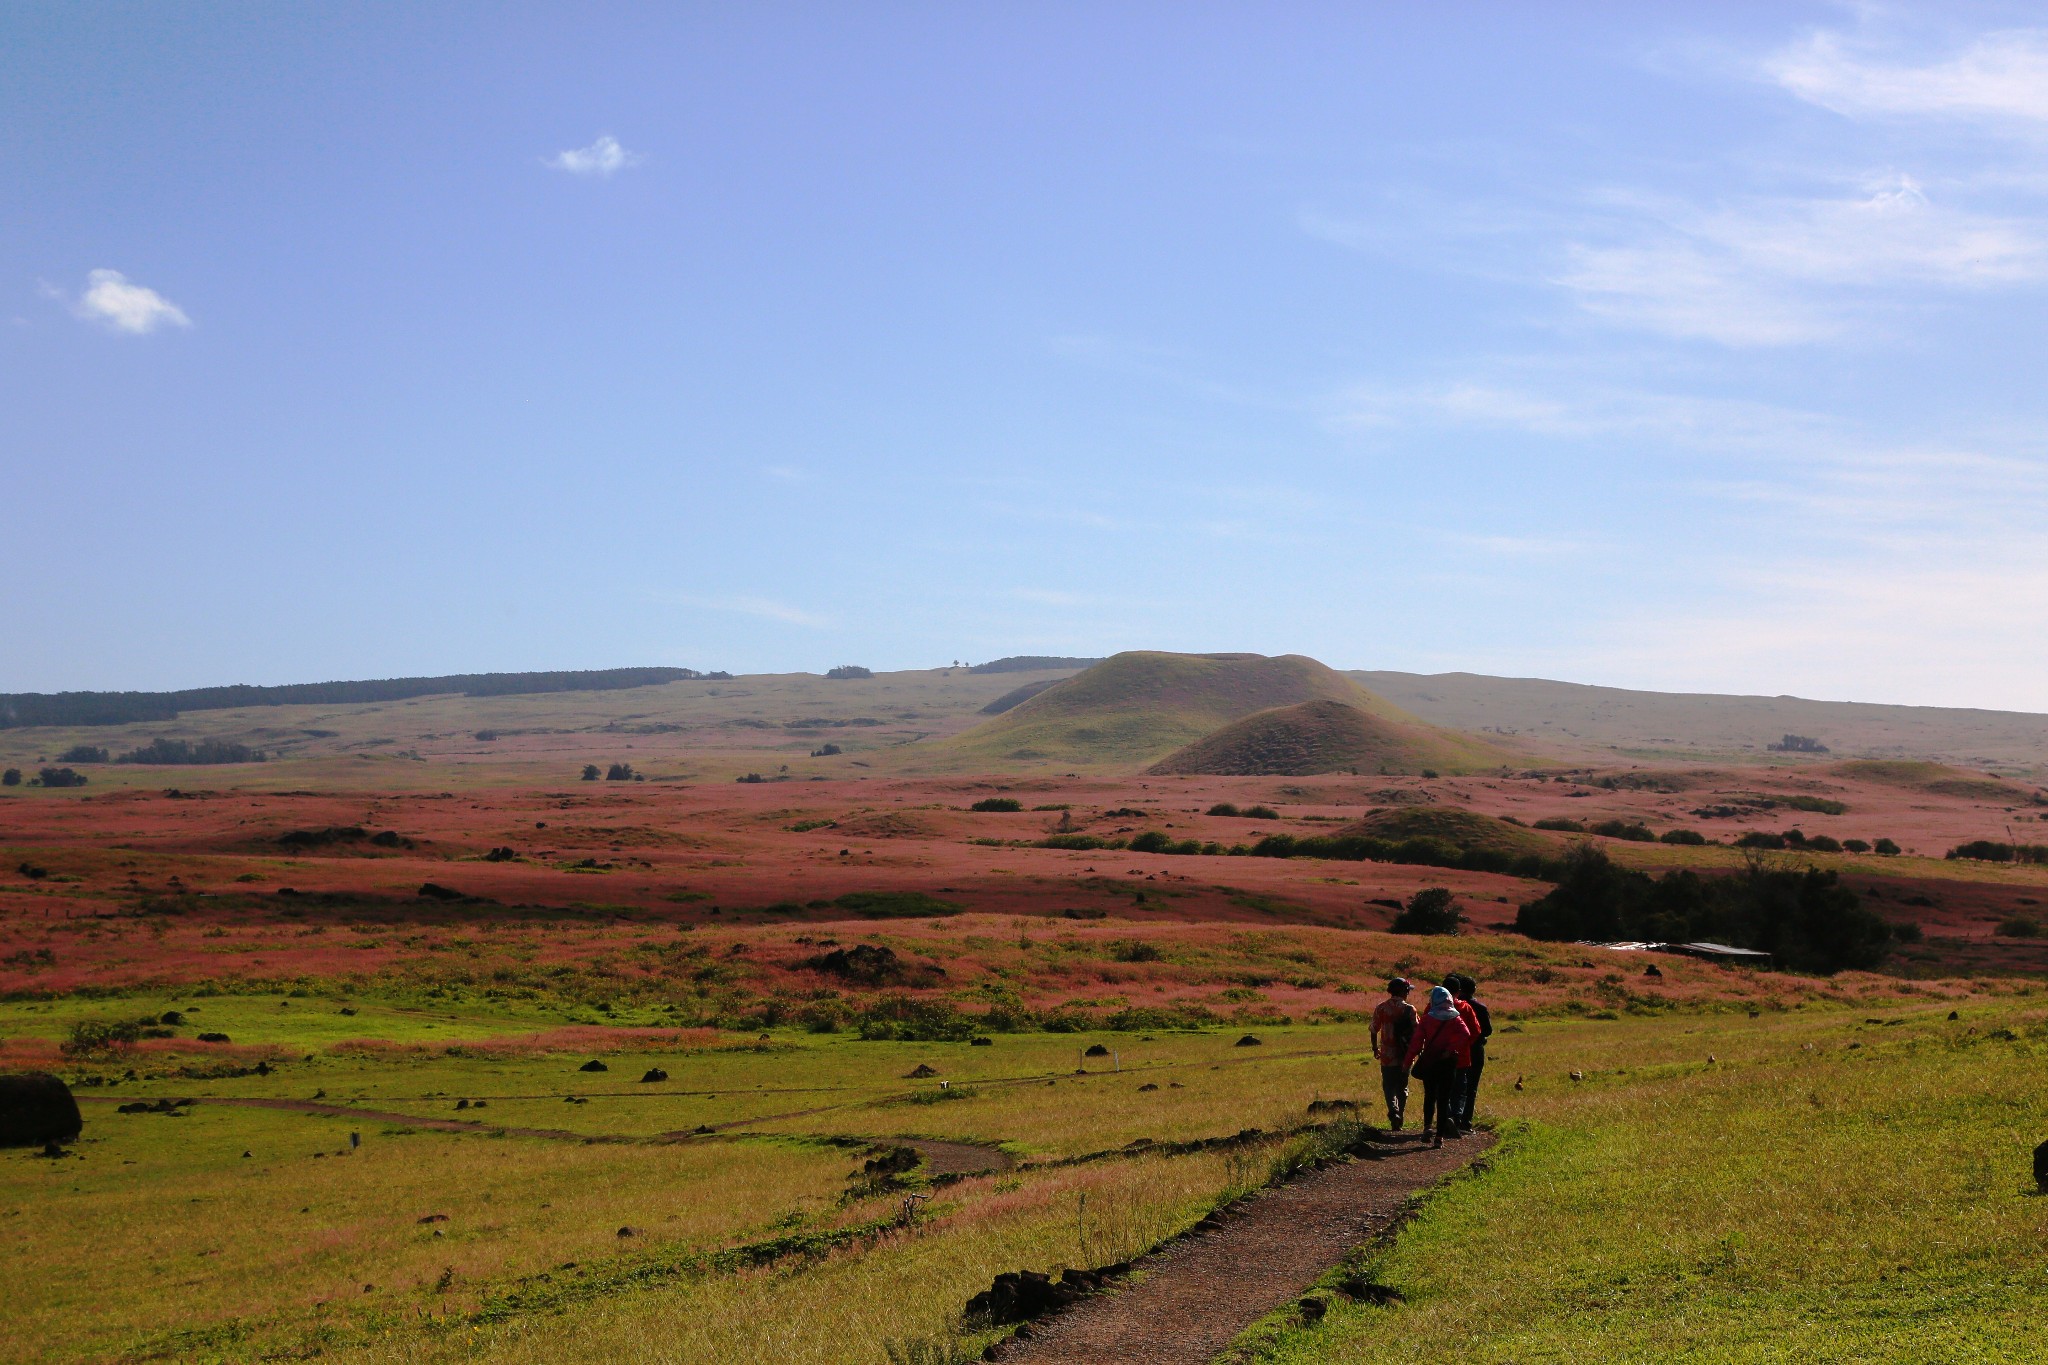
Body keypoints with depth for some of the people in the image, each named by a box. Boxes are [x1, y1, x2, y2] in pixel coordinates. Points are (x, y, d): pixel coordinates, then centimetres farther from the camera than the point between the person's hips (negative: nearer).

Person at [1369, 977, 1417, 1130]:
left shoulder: (1381, 1008, -1)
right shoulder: (1409, 1009, -6)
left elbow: (1374, 1030, 3)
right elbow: (1416, 1032, -6)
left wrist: (1375, 1048, 17)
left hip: (1387, 1056, 0)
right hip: (1405, 1055, 0)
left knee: (1389, 1086, 6)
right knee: (1402, 1088, 13)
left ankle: (1393, 1110, -19)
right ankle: (1400, 1119, 16)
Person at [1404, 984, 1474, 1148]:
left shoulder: (1426, 1019, -1)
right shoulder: (1455, 1019, 0)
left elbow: (1417, 1040, -7)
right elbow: (1466, 1035, -17)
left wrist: (1409, 1060, -5)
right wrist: (1451, 1050, -14)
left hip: (1428, 1062, 0)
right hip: (1448, 1063, 0)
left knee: (1429, 1096, 19)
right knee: (1444, 1099, 3)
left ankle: (1427, 1127, 4)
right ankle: (1439, 1136, -2)